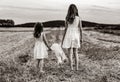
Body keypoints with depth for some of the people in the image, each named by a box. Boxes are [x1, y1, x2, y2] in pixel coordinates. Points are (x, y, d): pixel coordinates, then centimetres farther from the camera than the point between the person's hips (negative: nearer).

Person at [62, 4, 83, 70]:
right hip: (76, 36, 1)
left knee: (70, 53, 4)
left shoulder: (67, 19, -7)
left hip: (69, 36, -1)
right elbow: (80, 29, -4)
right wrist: (81, 38, 5)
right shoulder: (78, 18, -5)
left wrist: (63, 38, 1)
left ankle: (71, 68, 5)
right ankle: (77, 67, 15)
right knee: (76, 53, 14)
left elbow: (66, 29, -7)